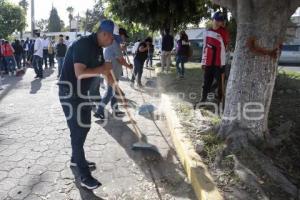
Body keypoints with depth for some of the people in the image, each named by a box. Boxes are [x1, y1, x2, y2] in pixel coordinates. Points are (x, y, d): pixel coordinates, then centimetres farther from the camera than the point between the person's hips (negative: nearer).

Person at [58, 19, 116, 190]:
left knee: (84, 126, 18)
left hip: (81, 92, 10)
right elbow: (80, 73, -31)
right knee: (78, 130, -7)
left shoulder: (97, 48, 8)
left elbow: (105, 71, 17)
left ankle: (77, 159, 38)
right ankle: (85, 176, 2)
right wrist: (102, 68, -19)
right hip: (70, 92, -10)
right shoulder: (83, 45, -22)